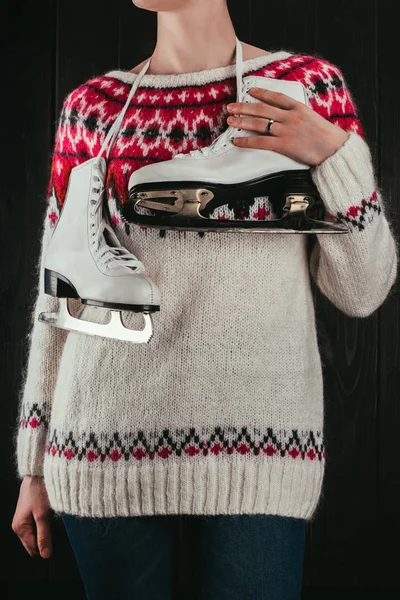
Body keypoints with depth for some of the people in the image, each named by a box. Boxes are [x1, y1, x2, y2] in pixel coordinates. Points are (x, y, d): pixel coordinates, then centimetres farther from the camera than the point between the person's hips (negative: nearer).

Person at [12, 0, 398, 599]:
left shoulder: (308, 85, 4)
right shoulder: (91, 107, 7)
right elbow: (60, 292, 10)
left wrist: (332, 152, -11)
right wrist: (33, 465, 10)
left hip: (256, 441, -1)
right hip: (110, 437, 2)